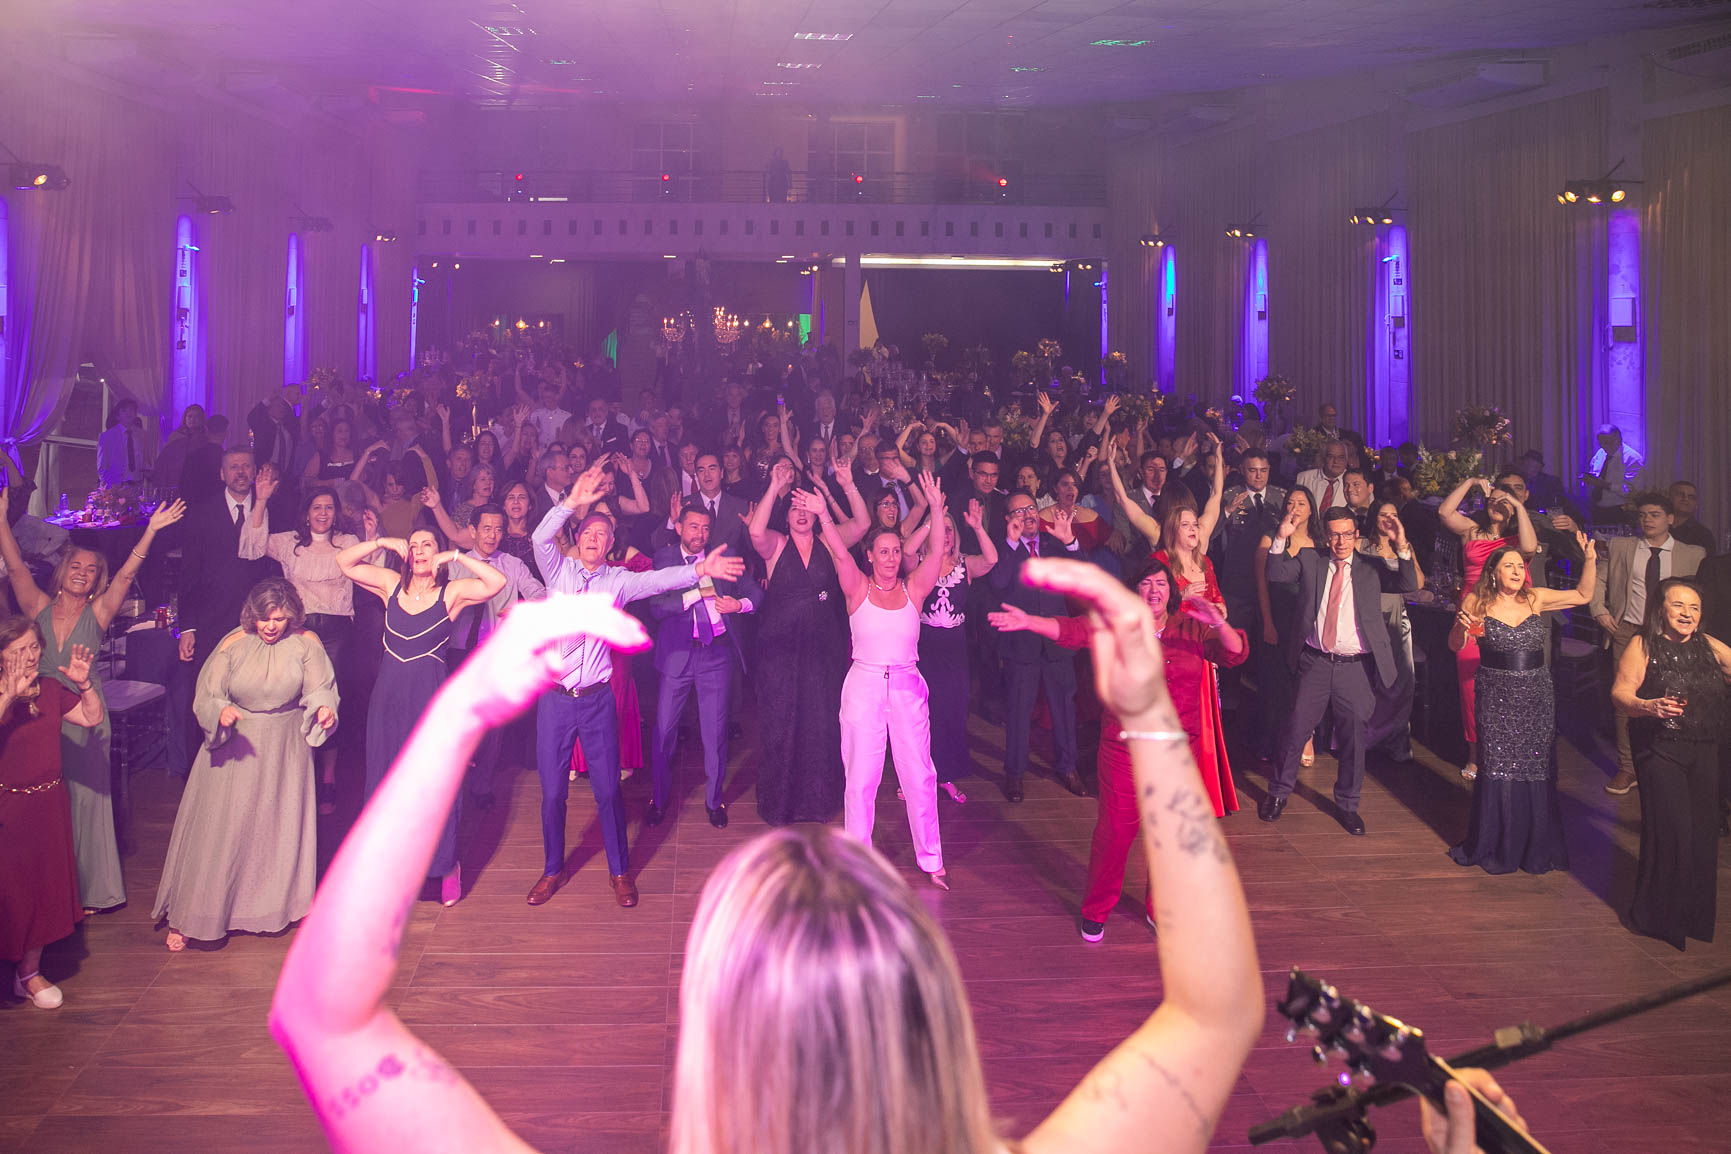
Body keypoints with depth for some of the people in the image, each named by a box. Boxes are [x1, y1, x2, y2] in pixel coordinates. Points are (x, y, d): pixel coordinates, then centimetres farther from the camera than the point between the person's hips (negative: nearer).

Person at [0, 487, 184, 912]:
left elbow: (126, 575, -11)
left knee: (86, 797, 6)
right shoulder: (39, 607, 3)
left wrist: (151, 530, -22)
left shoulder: (98, 613, 0)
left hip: (84, 715, -1)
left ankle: (90, 889, 17)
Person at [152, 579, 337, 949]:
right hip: (236, 744, -1)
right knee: (219, 830, 1)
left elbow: (319, 689, -6)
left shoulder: (306, 643, -8)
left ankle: (274, 905, 32)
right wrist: (221, 713, -30)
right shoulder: (233, 645, -11)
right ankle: (189, 917, 14)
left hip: (285, 748, 1)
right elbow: (206, 698, -8)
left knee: (279, 828, 12)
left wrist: (324, 708, -28)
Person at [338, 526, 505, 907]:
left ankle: (447, 865, 16)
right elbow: (344, 562, 8)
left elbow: (498, 582, -18)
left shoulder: (452, 592, -3)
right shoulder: (392, 585, 7)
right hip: (389, 695, 4)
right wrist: (384, 543, -3)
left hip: (431, 697, -4)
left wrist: (457, 556, -13)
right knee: (385, 780, 11)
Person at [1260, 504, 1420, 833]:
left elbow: (1408, 585, -6)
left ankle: (1347, 805, 24)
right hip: (1315, 662, 0)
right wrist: (1282, 538, -16)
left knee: (1354, 737, 7)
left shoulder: (1371, 568, 6)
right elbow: (1275, 573, -4)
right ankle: (1278, 793, 22)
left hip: (1355, 668, 0)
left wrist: (1402, 549, -19)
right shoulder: (1309, 561, 7)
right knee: (1295, 729, 4)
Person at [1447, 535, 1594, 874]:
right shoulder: (1478, 602, -3)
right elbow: (1455, 646, 1)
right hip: (1496, 696, -2)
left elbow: (1584, 595, 11)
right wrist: (1461, 626, -20)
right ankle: (1496, 848, 17)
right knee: (1497, 771, 2)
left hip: (1537, 696, 3)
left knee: (1537, 770, 6)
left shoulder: (1535, 599, 5)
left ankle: (1535, 847, 21)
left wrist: (1589, 559, 0)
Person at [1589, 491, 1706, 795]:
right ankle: (1627, 768, 9)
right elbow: (1597, 579, 12)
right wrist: (1599, 610, -1)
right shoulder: (1619, 547, 7)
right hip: (1627, 632, 1)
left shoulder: (1692, 556, 5)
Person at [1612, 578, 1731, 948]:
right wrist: (1648, 706, -28)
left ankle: (1697, 912, 21)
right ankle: (1660, 916, 8)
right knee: (1670, 828, -8)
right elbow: (1620, 694, -11)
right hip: (1660, 750, -5)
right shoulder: (1642, 646, -4)